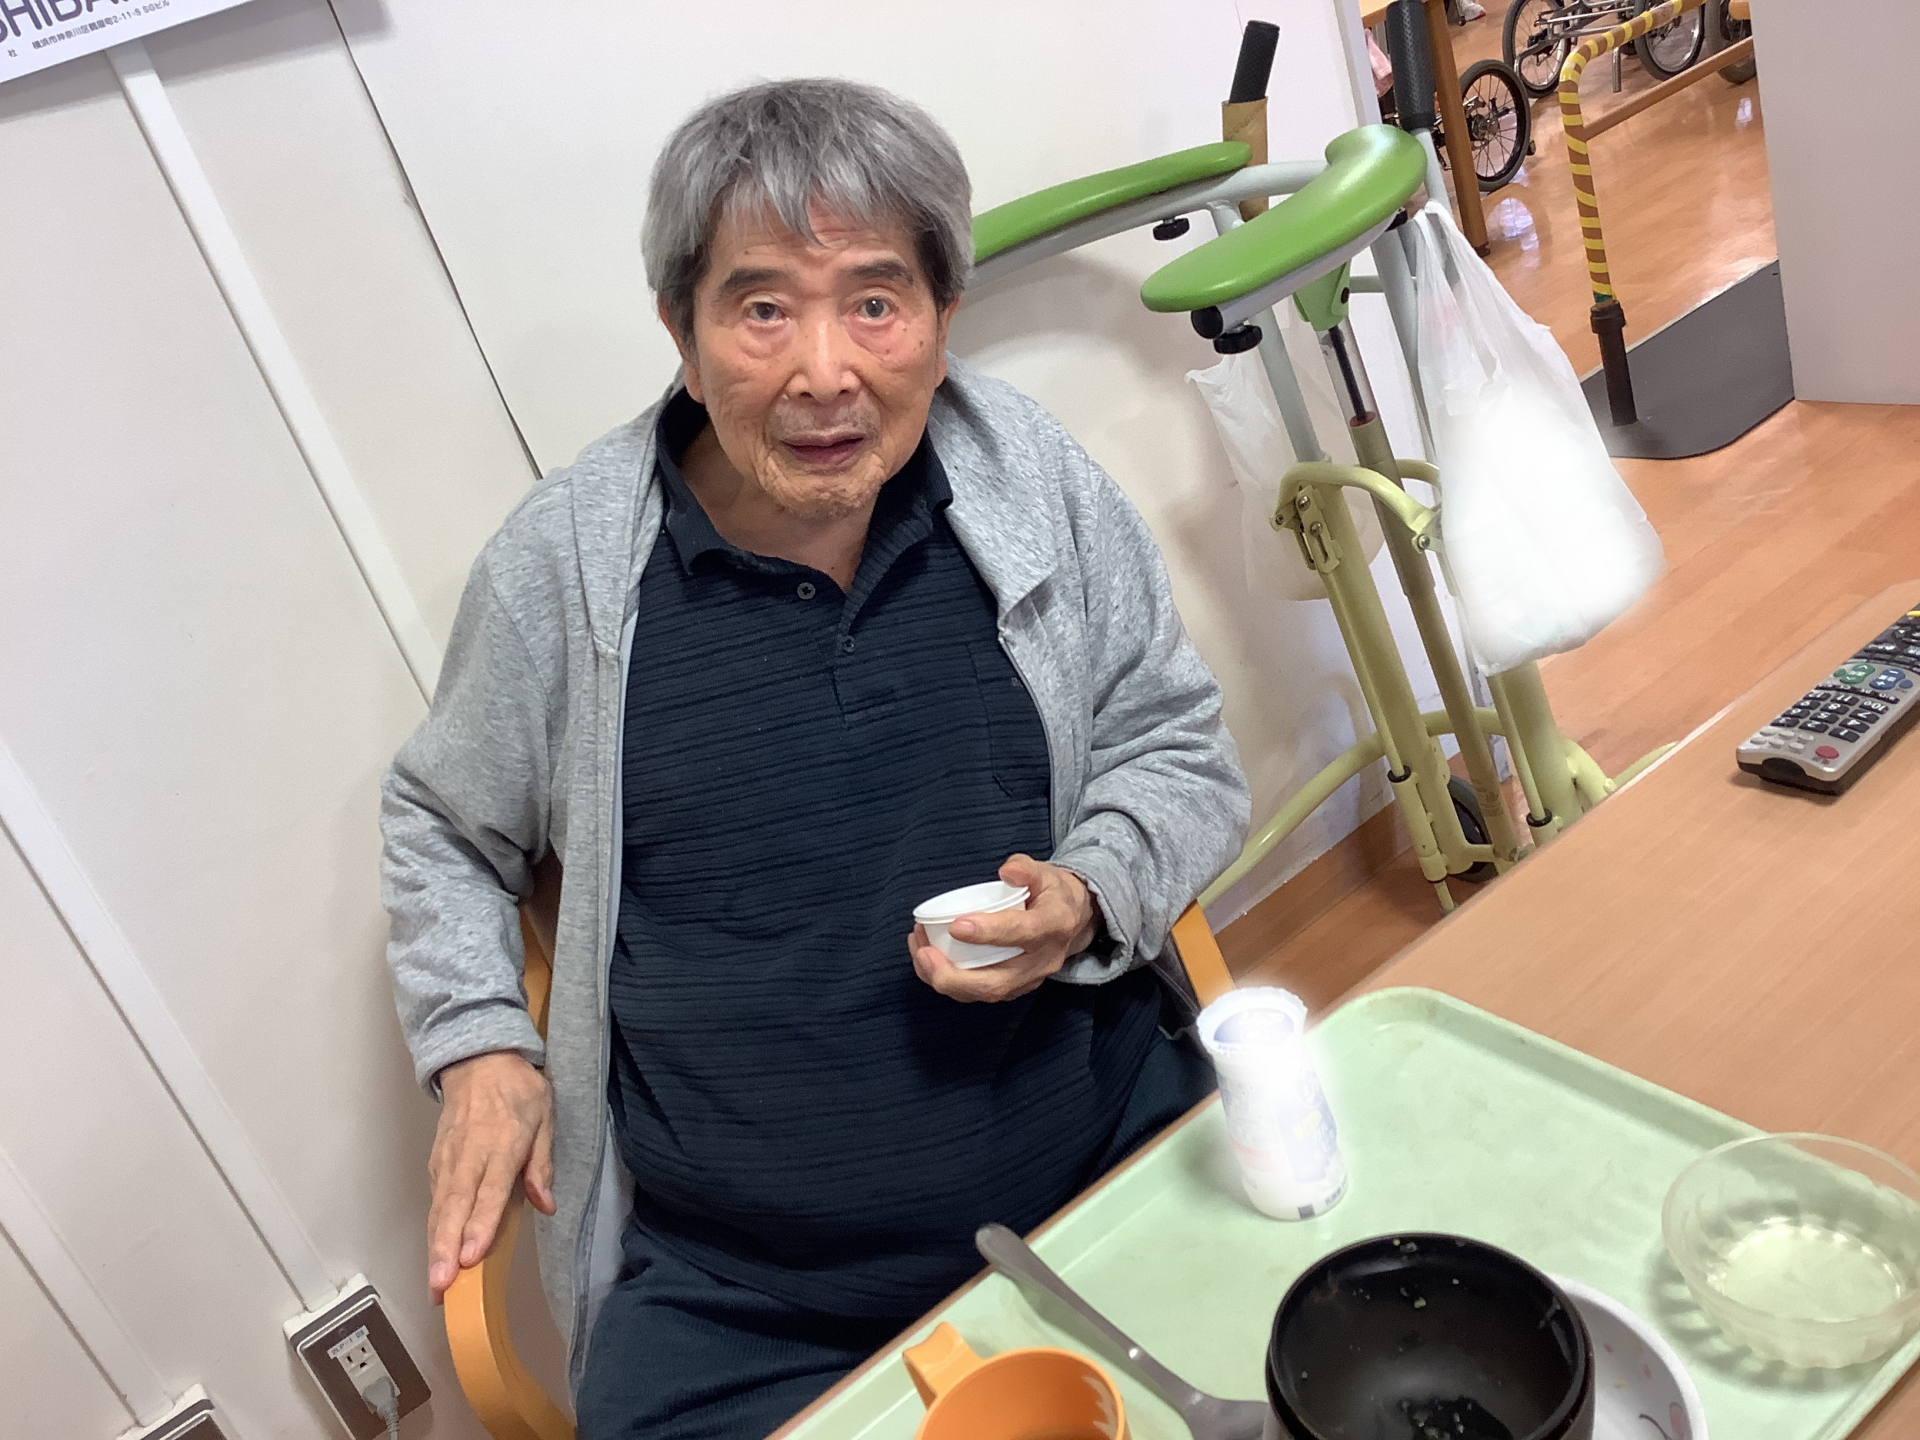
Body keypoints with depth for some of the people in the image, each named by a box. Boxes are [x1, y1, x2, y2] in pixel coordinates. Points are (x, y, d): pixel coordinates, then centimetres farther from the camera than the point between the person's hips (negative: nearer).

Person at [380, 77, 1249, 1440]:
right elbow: (445, 827, 14)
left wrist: (1088, 902, -10)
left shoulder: (1038, 479, -2)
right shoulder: (562, 565, -4)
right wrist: (480, 1047, 2)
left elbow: (1182, 750, 9)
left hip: (1114, 1157, 1)